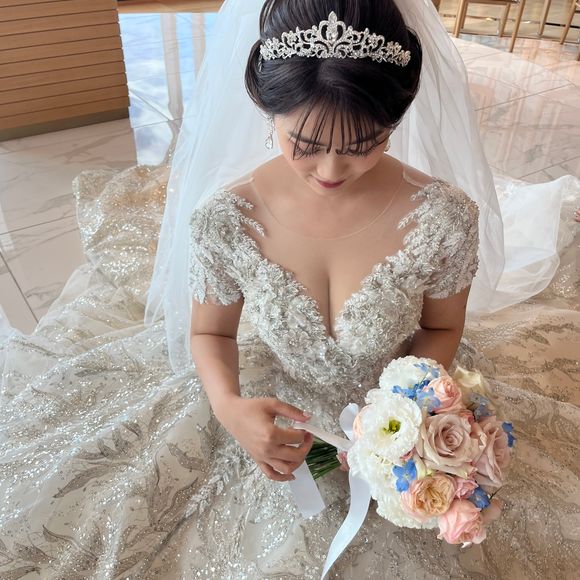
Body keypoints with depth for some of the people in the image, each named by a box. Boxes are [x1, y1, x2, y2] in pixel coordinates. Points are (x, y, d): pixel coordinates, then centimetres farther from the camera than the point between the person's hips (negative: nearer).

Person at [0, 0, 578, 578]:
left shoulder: (444, 217, -24)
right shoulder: (224, 219, -23)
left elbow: (441, 329, -5)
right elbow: (211, 333, -6)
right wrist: (227, 406, -26)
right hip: (277, 428, 0)